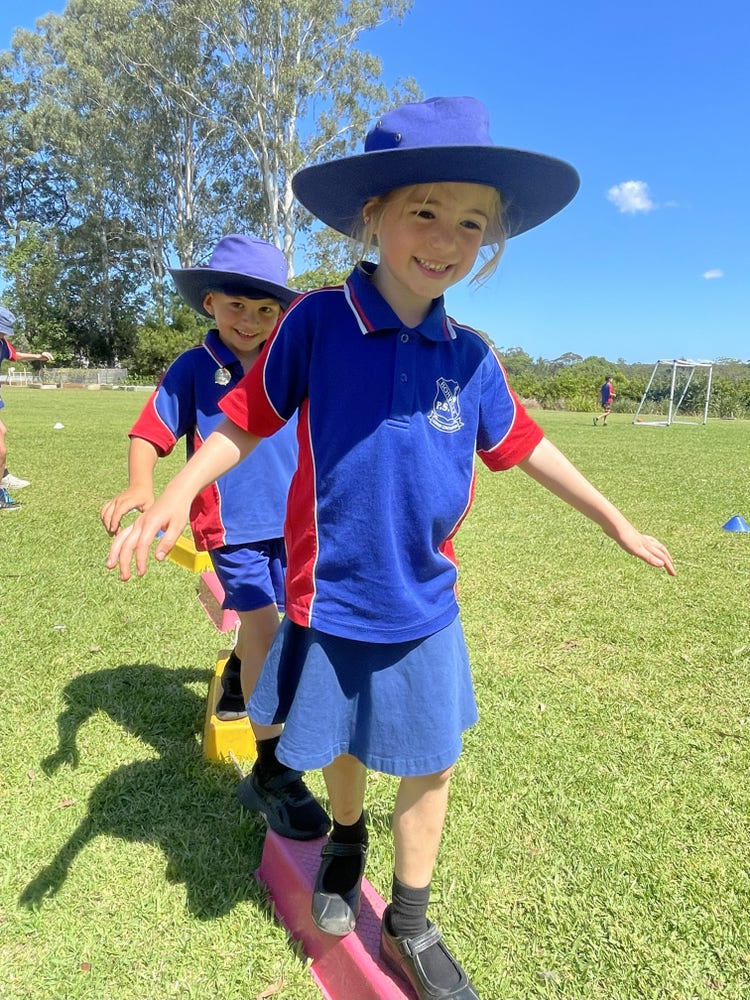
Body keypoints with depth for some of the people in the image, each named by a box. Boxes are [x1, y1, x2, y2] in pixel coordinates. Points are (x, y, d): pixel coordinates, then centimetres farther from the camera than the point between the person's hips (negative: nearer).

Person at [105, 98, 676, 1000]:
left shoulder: (470, 358, -3)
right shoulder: (317, 320, -12)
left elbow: (523, 446, 9)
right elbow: (245, 419, -4)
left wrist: (615, 523, 17)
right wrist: (175, 495, -18)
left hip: (424, 607, 3)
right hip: (331, 603, -2)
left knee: (430, 766, 13)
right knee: (340, 748, 19)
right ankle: (346, 837, 55)